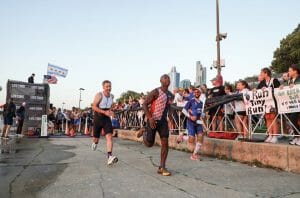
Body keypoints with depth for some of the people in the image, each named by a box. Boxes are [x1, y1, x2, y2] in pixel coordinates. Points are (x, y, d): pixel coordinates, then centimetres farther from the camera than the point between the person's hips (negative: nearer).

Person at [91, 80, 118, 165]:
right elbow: (94, 107, -18)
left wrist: (110, 111, 2)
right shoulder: (99, 95, -14)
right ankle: (95, 142, 51)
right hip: (98, 118, -3)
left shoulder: (112, 96, 3)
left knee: (109, 136, -18)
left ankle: (110, 157, -25)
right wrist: (104, 112, -28)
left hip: (107, 118, 3)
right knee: (96, 138, 12)